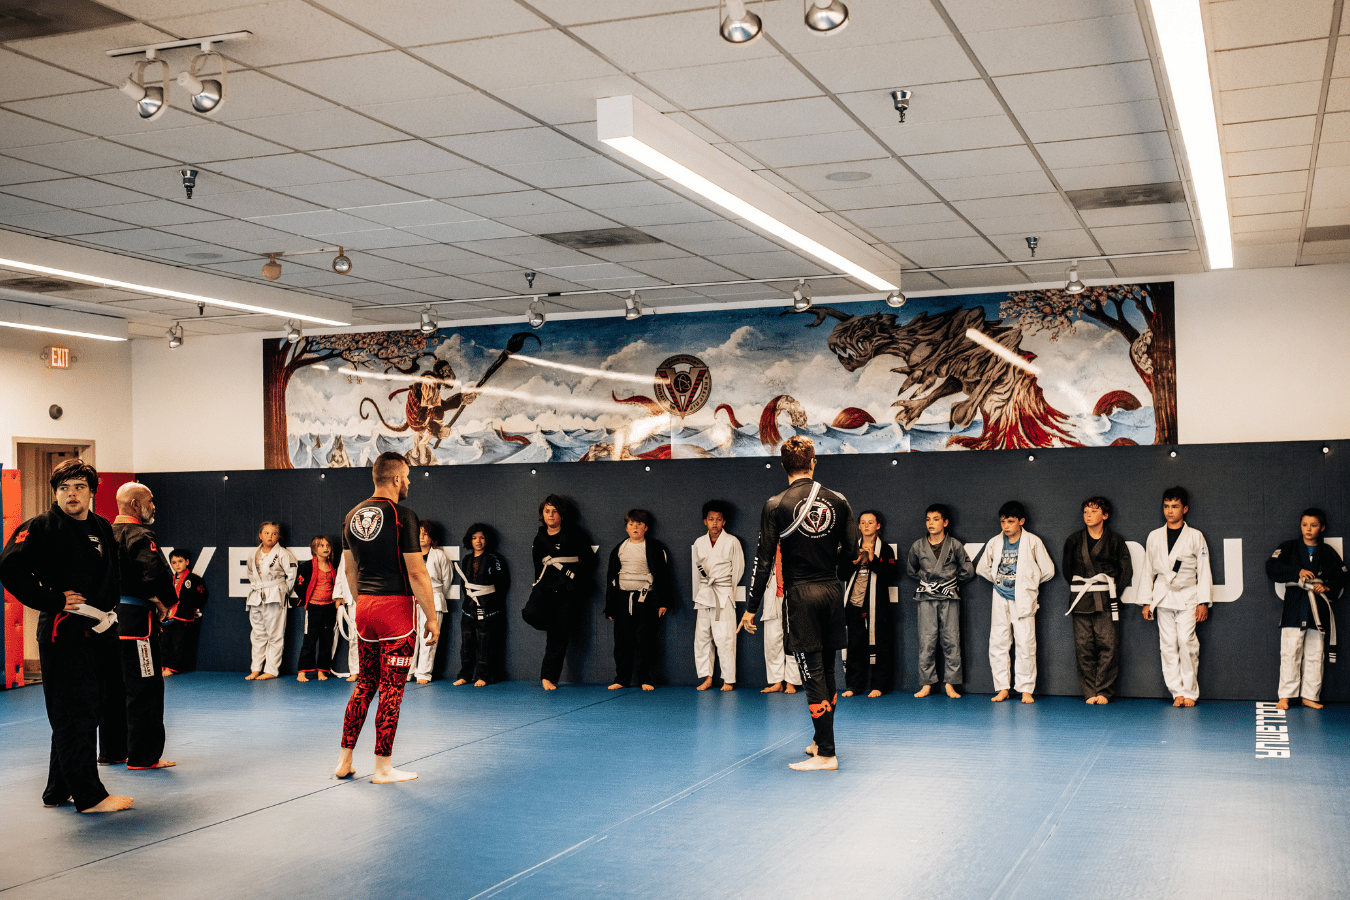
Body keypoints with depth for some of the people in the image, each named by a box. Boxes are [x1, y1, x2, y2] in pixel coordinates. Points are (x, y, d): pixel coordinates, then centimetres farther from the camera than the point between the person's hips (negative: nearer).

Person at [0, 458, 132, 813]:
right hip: (63, 633, -8)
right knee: (74, 713, -4)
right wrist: (52, 601, -17)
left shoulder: (102, 528, 12)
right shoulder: (41, 528, -9)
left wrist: (107, 607, 10)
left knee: (89, 709, 14)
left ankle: (58, 791, 26)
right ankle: (89, 795, 3)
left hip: (99, 630, 8)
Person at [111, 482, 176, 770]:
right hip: (136, 619, -9)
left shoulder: (107, 534, 13)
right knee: (145, 688, -2)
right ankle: (143, 756, 2)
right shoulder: (139, 536, -13)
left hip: (110, 617, 9)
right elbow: (158, 574, -26)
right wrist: (163, 600, -6)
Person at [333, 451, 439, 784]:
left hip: (364, 608, 7)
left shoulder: (352, 517, 9)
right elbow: (416, 572, -14)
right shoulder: (402, 516, -13)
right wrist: (432, 617, -7)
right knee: (391, 688, 1)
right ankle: (383, 768, 7)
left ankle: (345, 761, 19)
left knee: (365, 683, 17)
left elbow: (350, 570, 15)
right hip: (395, 607, -7)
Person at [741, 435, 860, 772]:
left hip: (800, 593, -4)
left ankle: (826, 753, -1)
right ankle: (821, 741, 28)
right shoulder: (838, 501, 2)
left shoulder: (776, 505, -8)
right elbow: (851, 552, 7)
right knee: (826, 669, 15)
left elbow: (764, 560, -8)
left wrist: (751, 608, -2)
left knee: (812, 673, -2)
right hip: (832, 591, 4)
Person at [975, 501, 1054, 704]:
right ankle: (1002, 688, 9)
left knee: (1025, 645, -5)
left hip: (1023, 601, -3)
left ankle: (1026, 690, 4)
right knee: (997, 644, 1)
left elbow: (1048, 570, 2)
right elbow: (982, 568, 18)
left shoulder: (1033, 542, -4)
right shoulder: (994, 543, 5)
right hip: (1001, 601, 3)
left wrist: (1029, 583, 11)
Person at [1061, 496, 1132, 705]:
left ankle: (1104, 691, 2)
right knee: (1084, 648, -2)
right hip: (1081, 602, 1)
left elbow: (1127, 569, 8)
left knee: (1108, 648, -6)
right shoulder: (1074, 540, 11)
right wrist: (1077, 589, 12)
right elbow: (1066, 569, 17)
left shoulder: (1115, 541, 7)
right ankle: (1090, 693, 4)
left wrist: (1115, 591, 4)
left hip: (1106, 602, -1)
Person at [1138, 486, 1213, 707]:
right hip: (1163, 597, 2)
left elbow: (1204, 571, 3)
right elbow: (1147, 570, 13)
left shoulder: (1195, 537, 4)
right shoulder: (1154, 537, 11)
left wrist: (1203, 601, -4)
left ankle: (1190, 691, -2)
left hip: (1187, 597, -2)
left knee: (1187, 643, -12)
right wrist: (1147, 601, 9)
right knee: (1169, 645, 0)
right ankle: (1177, 691, 5)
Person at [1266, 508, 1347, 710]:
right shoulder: (1288, 548, 7)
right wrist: (1297, 572, -13)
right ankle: (1285, 696, -1)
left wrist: (1327, 588, -7)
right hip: (1294, 607, -2)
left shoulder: (1329, 554, 11)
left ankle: (1310, 696, 14)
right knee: (1290, 653, -6)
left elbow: (1340, 579, 12)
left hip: (1318, 609, 2)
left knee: (1315, 655, 5)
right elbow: (1272, 567, -4)